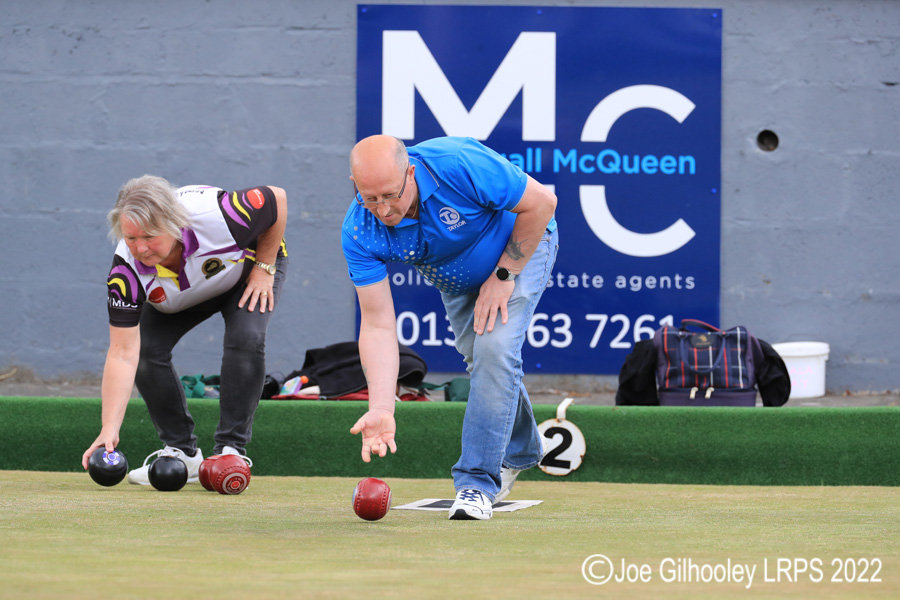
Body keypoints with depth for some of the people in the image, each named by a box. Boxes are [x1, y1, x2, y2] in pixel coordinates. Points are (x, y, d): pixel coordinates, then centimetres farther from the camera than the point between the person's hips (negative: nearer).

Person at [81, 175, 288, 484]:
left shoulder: (216, 216, -45)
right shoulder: (126, 271, -37)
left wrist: (264, 268, -18)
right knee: (146, 349, -17)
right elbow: (122, 354, -36)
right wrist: (109, 429, -44)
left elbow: (277, 199, -24)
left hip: (249, 267, -2)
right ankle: (181, 452, 0)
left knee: (246, 339, -27)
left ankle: (230, 449, -16)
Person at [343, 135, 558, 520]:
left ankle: (478, 482, -16)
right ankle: (517, 451, 45)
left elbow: (541, 202, -27)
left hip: (520, 246, -4)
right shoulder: (360, 232, -30)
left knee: (494, 348, -22)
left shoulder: (460, 166, -42)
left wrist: (503, 276, -23)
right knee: (480, 359, 15)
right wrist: (381, 409, -38)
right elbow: (378, 326, -28)